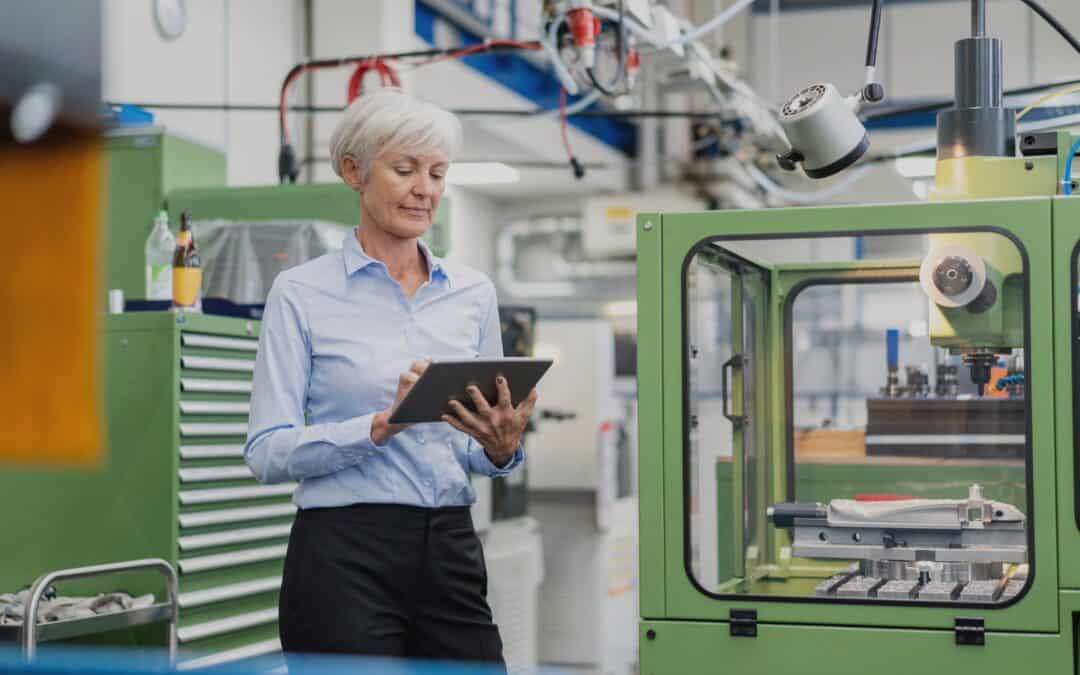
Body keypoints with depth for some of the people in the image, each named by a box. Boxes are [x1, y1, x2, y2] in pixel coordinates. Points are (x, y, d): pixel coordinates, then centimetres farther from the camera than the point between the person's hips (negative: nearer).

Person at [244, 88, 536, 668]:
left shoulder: (474, 293, 10)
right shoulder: (301, 294, -3)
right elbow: (267, 452, -9)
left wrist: (501, 449, -8)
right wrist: (384, 423, -22)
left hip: (451, 553, 5)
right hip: (345, 559, -4)